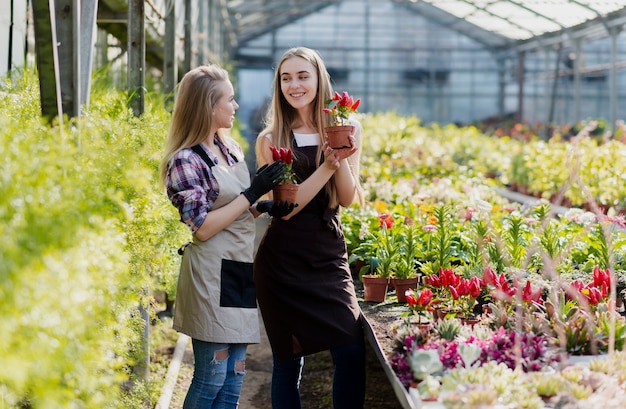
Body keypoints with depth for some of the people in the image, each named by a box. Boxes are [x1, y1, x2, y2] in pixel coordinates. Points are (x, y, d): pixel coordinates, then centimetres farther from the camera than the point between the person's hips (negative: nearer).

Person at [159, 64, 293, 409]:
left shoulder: (230, 149, 11)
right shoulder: (185, 160, -13)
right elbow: (203, 227, -18)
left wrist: (263, 207, 1)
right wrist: (253, 193, -17)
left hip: (240, 273, 8)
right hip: (211, 274, -8)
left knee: (233, 380, 10)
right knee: (211, 378, -1)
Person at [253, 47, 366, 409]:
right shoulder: (270, 140, 0)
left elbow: (348, 199, 0)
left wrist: (342, 158, -16)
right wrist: (328, 165, -17)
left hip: (329, 256, 1)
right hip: (282, 261, -1)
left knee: (352, 351, -12)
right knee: (288, 360, 5)